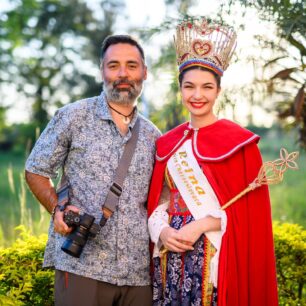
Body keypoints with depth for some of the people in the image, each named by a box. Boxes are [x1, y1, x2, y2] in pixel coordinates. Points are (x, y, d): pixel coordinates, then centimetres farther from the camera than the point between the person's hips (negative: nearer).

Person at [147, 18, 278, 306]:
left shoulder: (238, 141, -5)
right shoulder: (168, 143, 9)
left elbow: (249, 209, -9)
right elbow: (158, 201, 10)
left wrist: (200, 226, -17)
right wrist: (162, 230, -9)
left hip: (216, 257, -4)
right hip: (171, 255, 4)